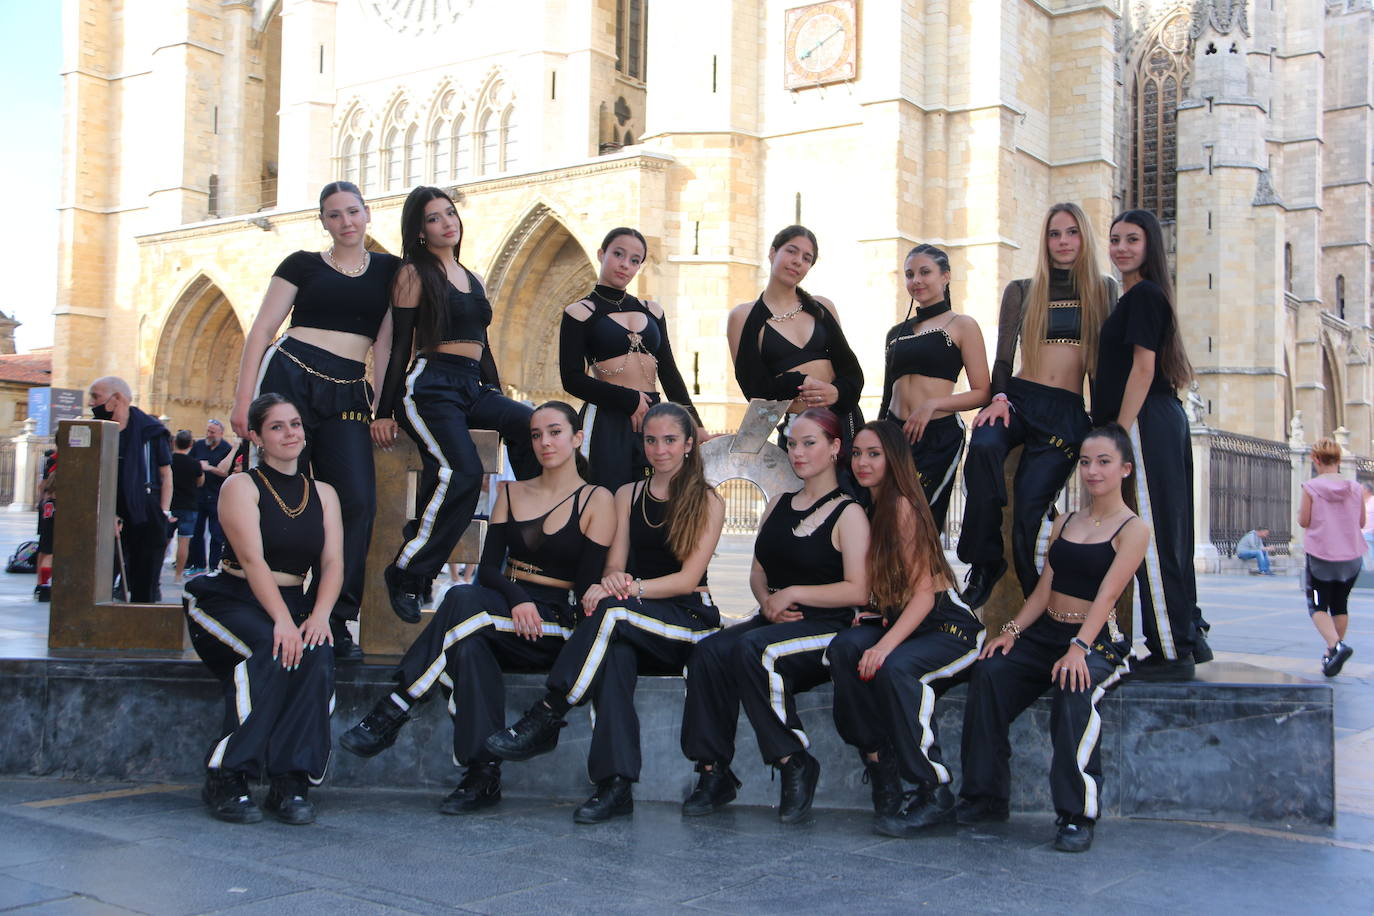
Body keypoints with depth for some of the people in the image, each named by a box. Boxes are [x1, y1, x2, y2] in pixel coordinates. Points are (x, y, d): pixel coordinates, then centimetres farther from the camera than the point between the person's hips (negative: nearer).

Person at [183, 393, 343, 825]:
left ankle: (291, 781, -25)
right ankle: (226, 778, -27)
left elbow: (333, 563, 1)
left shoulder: (323, 494, 13)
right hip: (231, 599, -3)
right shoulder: (241, 486, 0)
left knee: (317, 654, -29)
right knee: (270, 650, -34)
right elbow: (252, 559, -15)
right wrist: (282, 621, -30)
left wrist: (319, 615, -19)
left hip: (293, 604, 4)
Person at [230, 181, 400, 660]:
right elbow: (262, 330, 6)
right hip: (290, 376, -2)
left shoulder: (388, 269, 15)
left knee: (357, 500, -13)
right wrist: (244, 398, -4)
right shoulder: (302, 264, 10)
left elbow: (386, 341, 10)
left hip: (347, 393, 2)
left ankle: (334, 619, -6)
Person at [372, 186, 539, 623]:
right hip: (430, 385, -6)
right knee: (462, 473, -28)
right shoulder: (414, 273, 2)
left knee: (531, 423, -24)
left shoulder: (472, 279, 21)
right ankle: (407, 576, -16)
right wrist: (384, 411, -6)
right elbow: (399, 345, -2)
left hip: (473, 388, 6)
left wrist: (496, 394, 20)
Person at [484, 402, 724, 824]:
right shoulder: (628, 495, 17)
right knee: (613, 651, -35)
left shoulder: (707, 501, 4)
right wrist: (612, 580, -18)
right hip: (630, 623, 3)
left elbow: (688, 578, -7)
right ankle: (616, 785, -41)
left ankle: (545, 719, -30)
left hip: (689, 619, -3)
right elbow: (615, 565, 8)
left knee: (612, 612, -34)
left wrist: (627, 589, -21)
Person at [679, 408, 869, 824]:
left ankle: (795, 764, -20)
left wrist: (793, 594, -13)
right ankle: (713, 772, -19)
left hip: (826, 629, -6)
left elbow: (857, 590, -11)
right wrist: (767, 601, 0)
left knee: (752, 649, -35)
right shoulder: (779, 505, 20)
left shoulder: (848, 514, -1)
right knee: (708, 652, -25)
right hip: (774, 621, 6)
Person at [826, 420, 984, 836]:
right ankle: (882, 775, -21)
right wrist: (862, 615, -3)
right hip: (896, 621, 7)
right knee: (844, 648, -24)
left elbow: (925, 593, -17)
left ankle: (935, 794, -18)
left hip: (948, 625, -6)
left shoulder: (903, 505, -12)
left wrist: (886, 645, -29)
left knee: (893, 668, -35)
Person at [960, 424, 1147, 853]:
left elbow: (1107, 594, -15)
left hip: (1097, 640, -5)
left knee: (1073, 689, -37)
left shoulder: (1133, 529, -1)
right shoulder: (1064, 522, 18)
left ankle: (1078, 814, -26)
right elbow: (1044, 588, 12)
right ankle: (984, 796, -14)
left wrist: (1079, 648, -28)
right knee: (988, 674, -23)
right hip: (1044, 633, 5)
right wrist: (1012, 630, -4)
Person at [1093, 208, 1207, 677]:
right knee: (1167, 534, 13)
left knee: (1151, 536, -9)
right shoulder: (1138, 296, 21)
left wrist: (1120, 433, -18)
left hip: (1145, 424, -10)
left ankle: (1171, 651, -6)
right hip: (1165, 420, 10)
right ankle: (1188, 638, 20)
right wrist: (1120, 430, 19)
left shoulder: (1143, 294, -8)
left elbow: (1143, 367, -16)